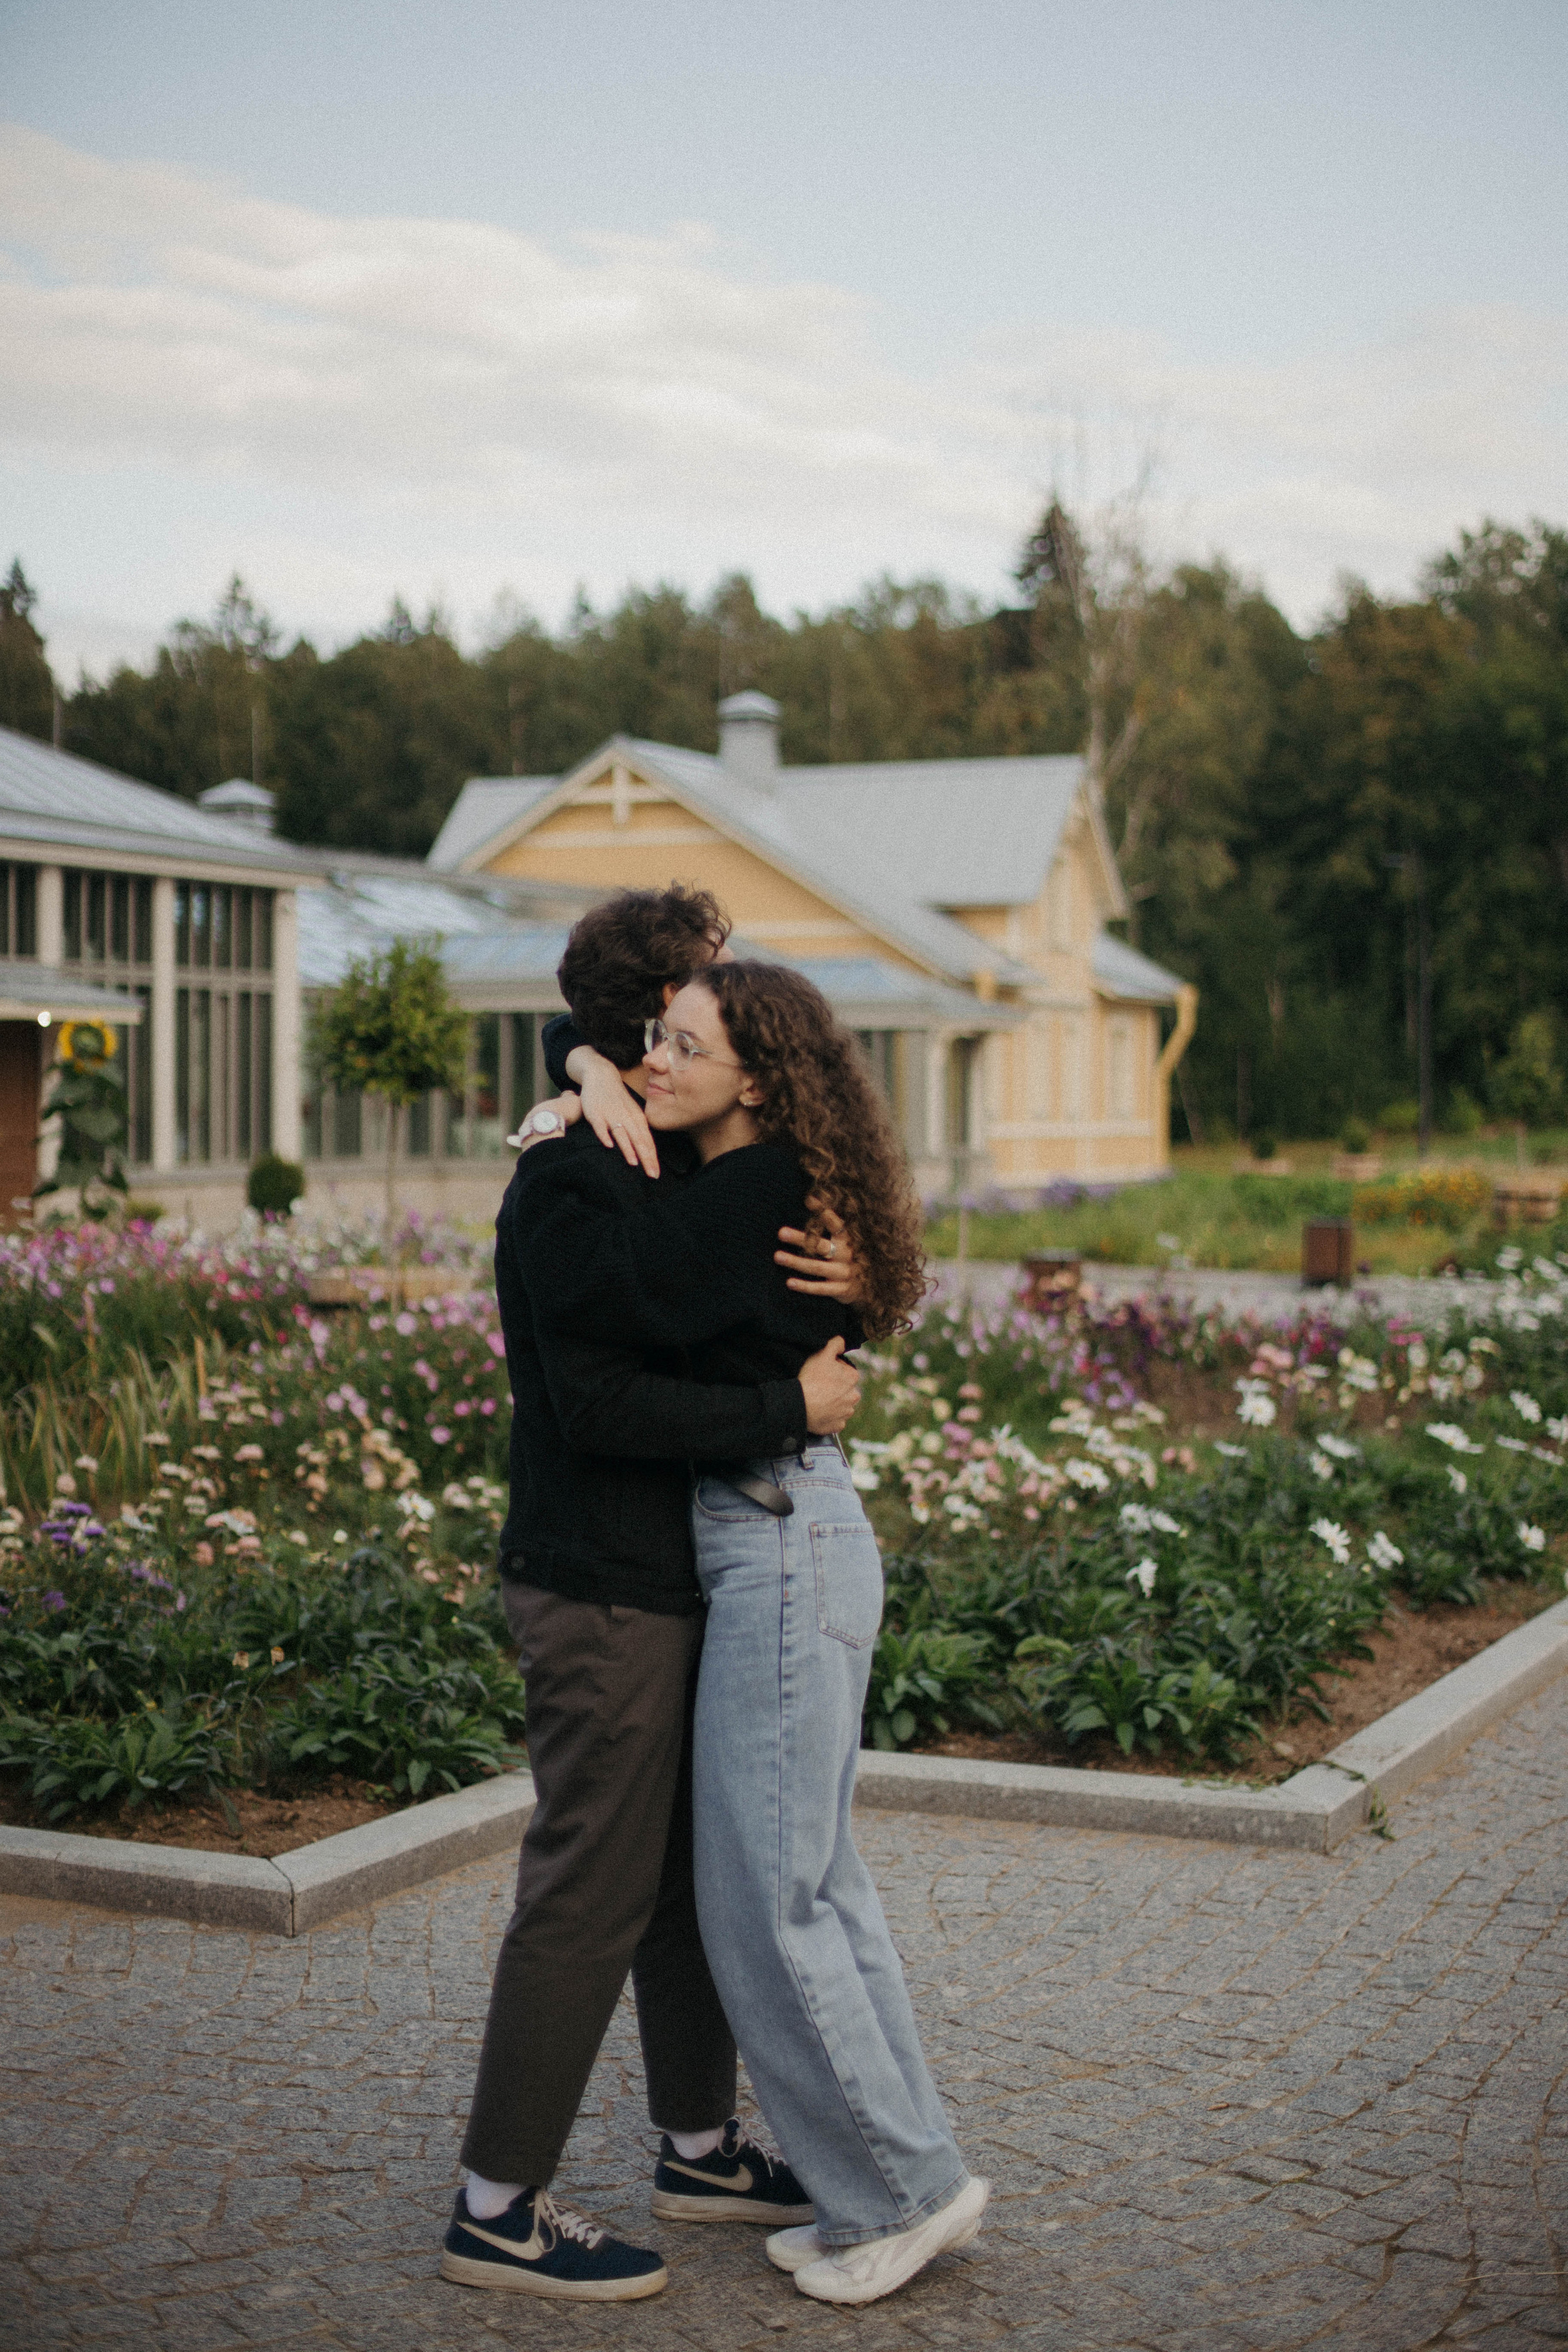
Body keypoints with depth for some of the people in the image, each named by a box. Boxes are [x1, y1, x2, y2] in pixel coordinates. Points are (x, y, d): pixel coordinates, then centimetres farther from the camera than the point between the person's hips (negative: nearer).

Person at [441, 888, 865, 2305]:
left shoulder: (674, 1166, 14)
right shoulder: (572, 1182, -18)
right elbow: (602, 1402, -25)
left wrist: (842, 1288, -7)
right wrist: (790, 1408, -21)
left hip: (676, 1584, 10)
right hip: (604, 1596, -10)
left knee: (698, 1877, 18)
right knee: (590, 1898, -3)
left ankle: (701, 2147, 33)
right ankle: (499, 2210, 9)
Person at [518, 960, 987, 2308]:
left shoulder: (752, 1196, -18)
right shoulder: (728, 1178, 9)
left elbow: (594, 1298, -29)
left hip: (782, 1552, -10)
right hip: (784, 1545, 10)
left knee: (762, 1901, -2)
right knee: (814, 1880, 16)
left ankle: (910, 2188, 12)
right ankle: (891, 2185, 26)